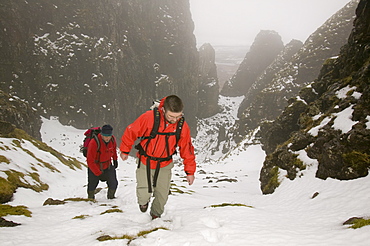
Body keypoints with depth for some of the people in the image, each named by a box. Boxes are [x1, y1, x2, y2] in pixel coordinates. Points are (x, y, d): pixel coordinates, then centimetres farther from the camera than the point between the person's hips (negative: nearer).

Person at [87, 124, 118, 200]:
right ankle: (90, 198, 37)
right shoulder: (94, 143, -32)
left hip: (107, 165, 4)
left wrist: (115, 159, 19)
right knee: (92, 185, 6)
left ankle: (111, 197, 24)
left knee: (113, 184, -4)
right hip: (94, 167, -4)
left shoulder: (112, 139, -15)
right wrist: (99, 173, -28)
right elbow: (90, 162, -28)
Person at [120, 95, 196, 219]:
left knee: (162, 195, 7)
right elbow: (131, 132, -10)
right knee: (144, 193, -6)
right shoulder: (148, 117, -25)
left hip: (164, 165, 2)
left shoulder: (182, 126, -15)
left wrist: (190, 171, -3)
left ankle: (156, 214, 39)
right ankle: (143, 202, 33)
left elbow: (187, 150, -4)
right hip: (145, 162, -2)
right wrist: (125, 150, 3)